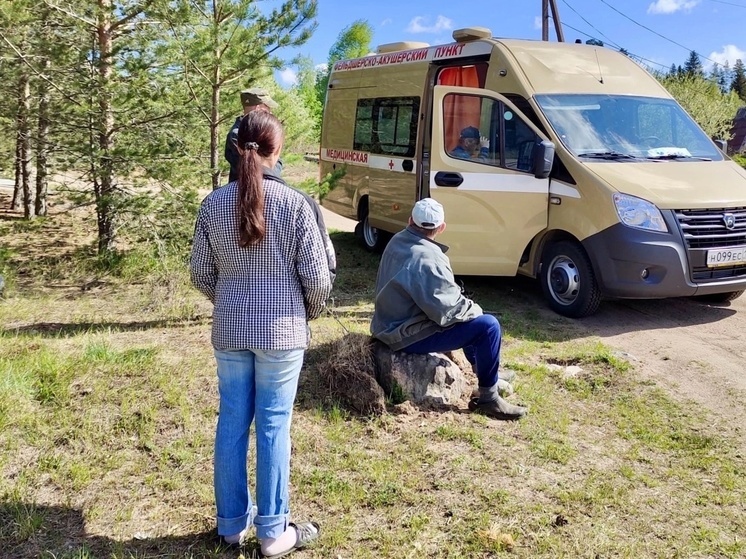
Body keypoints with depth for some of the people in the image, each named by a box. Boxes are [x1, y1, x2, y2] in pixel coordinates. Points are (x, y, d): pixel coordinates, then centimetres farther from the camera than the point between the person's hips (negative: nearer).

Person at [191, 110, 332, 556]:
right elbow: (318, 278, -10)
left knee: (232, 423, 14)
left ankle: (232, 523, 27)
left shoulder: (214, 203, -2)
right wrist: (311, 313, 10)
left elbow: (201, 273, 5)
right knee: (274, 427, 6)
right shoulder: (294, 203, -11)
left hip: (229, 331, 3)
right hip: (282, 331, -3)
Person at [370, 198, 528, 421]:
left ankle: (485, 372, 37)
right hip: (407, 335, -10)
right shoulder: (427, 258, -26)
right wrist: (475, 309, -4)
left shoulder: (397, 241, 3)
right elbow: (448, 310, -25)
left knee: (469, 313, 26)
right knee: (488, 326, -15)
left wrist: (467, 305, 11)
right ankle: (488, 399, -2)